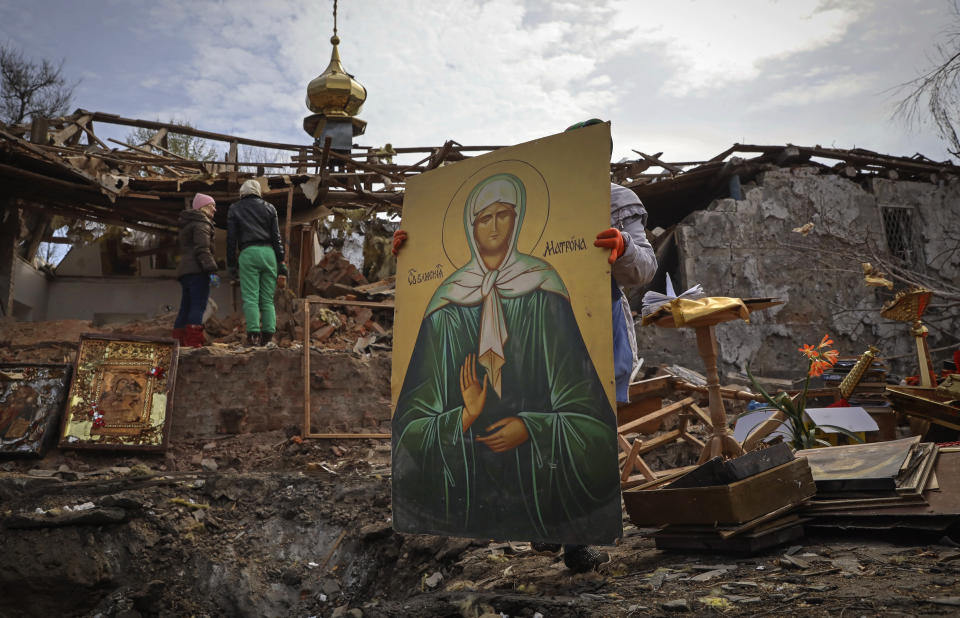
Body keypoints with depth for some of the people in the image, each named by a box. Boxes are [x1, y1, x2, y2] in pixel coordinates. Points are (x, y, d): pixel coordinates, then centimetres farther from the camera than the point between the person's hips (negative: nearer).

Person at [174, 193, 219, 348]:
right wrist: (211, 269, -24)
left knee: (185, 308, 9)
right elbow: (202, 249, -16)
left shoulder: (187, 225, 28)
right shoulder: (201, 223, -3)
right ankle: (194, 343, -22)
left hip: (184, 271, 10)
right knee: (198, 306, -15)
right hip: (197, 271, -10)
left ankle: (180, 343, 8)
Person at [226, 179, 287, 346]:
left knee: (250, 297, -4)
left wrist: (231, 265, 10)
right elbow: (277, 238, 10)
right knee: (267, 298, 5)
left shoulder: (234, 209, 14)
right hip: (268, 253, 2)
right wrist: (281, 265, 8)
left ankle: (253, 334, -16)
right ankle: (268, 334, -3)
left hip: (248, 253, -2)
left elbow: (231, 239, 7)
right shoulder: (269, 207, 16)